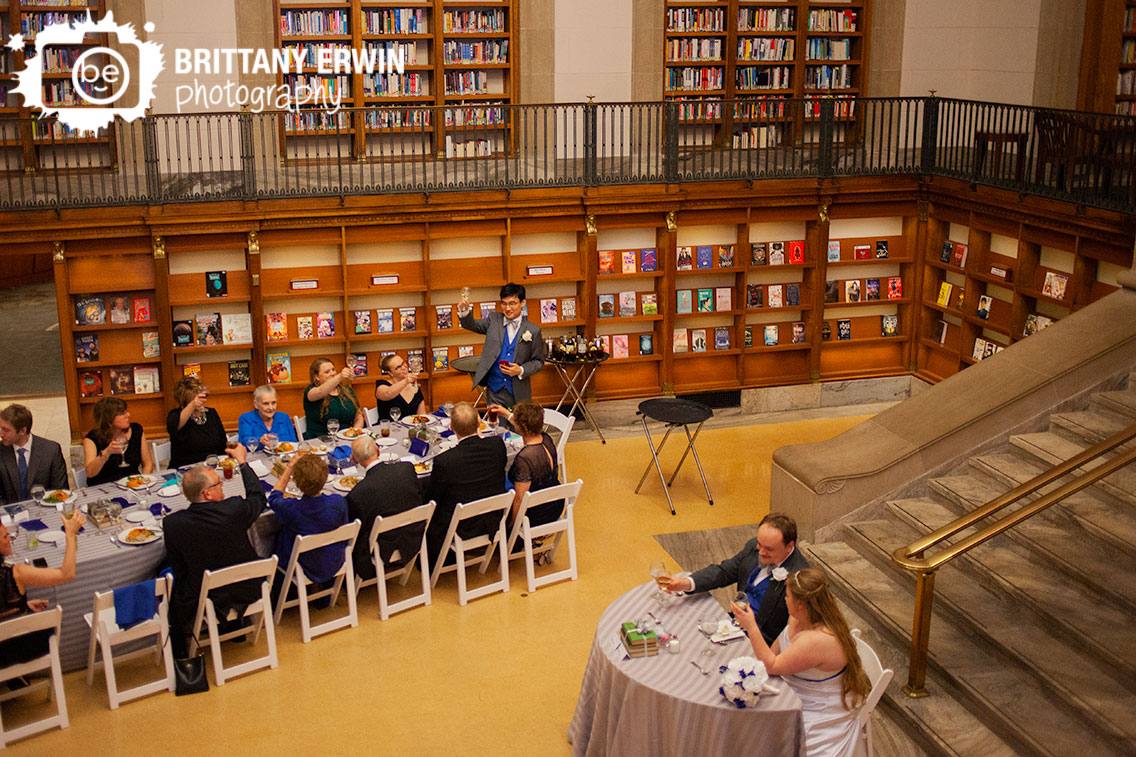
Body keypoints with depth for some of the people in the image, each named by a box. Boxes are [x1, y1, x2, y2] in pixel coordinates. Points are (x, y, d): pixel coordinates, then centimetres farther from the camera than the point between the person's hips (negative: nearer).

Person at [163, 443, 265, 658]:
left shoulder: (172, 524, -22)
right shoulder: (235, 510, -25)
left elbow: (178, 568, -8)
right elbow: (258, 497, 0)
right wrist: (242, 461, 11)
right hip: (245, 591, 1)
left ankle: (178, 650, 38)